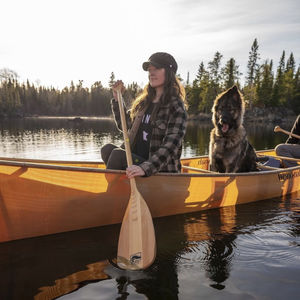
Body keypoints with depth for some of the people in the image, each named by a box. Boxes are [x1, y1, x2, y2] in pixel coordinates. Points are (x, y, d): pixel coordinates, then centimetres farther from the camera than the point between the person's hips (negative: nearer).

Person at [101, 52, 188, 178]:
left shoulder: (176, 107, -9)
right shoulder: (144, 101, 12)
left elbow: (170, 146, -20)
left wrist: (145, 168, -33)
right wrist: (117, 98, 14)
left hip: (160, 171, -6)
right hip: (135, 160, 6)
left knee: (118, 154, -25)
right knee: (107, 149, -18)